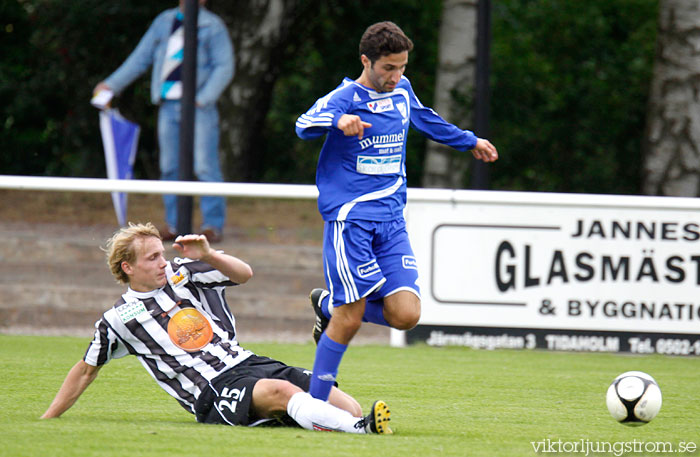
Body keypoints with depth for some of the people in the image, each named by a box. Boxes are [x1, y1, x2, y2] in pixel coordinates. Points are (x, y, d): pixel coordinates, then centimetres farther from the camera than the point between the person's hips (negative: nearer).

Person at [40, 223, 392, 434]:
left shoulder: (180, 274, 16)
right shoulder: (117, 321, 8)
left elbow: (243, 274, 9)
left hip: (244, 362, 12)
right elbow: (86, 370, 19)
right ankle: (361, 427, -56)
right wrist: (46, 421, 20)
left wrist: (208, 255, -11)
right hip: (212, 393, -12)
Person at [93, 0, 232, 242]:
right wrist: (112, 84, 15)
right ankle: (174, 224, 12)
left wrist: (203, 99, -13)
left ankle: (213, 225, -2)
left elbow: (224, 67, -4)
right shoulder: (164, 22, 14)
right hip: (168, 105, 5)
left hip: (198, 106, -5)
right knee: (170, 167, 5)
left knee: (205, 166, -8)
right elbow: (141, 57, 19)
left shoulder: (212, 27, 0)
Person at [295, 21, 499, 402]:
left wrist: (469, 141, 48)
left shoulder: (402, 91, 12)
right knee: (350, 319, -11)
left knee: (405, 314, -10)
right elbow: (305, 126, -27)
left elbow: (425, 121, 34)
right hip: (349, 217, -6)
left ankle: (329, 306, 17)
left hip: (391, 219, 6)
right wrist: (338, 121, -48)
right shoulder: (344, 98, -8)